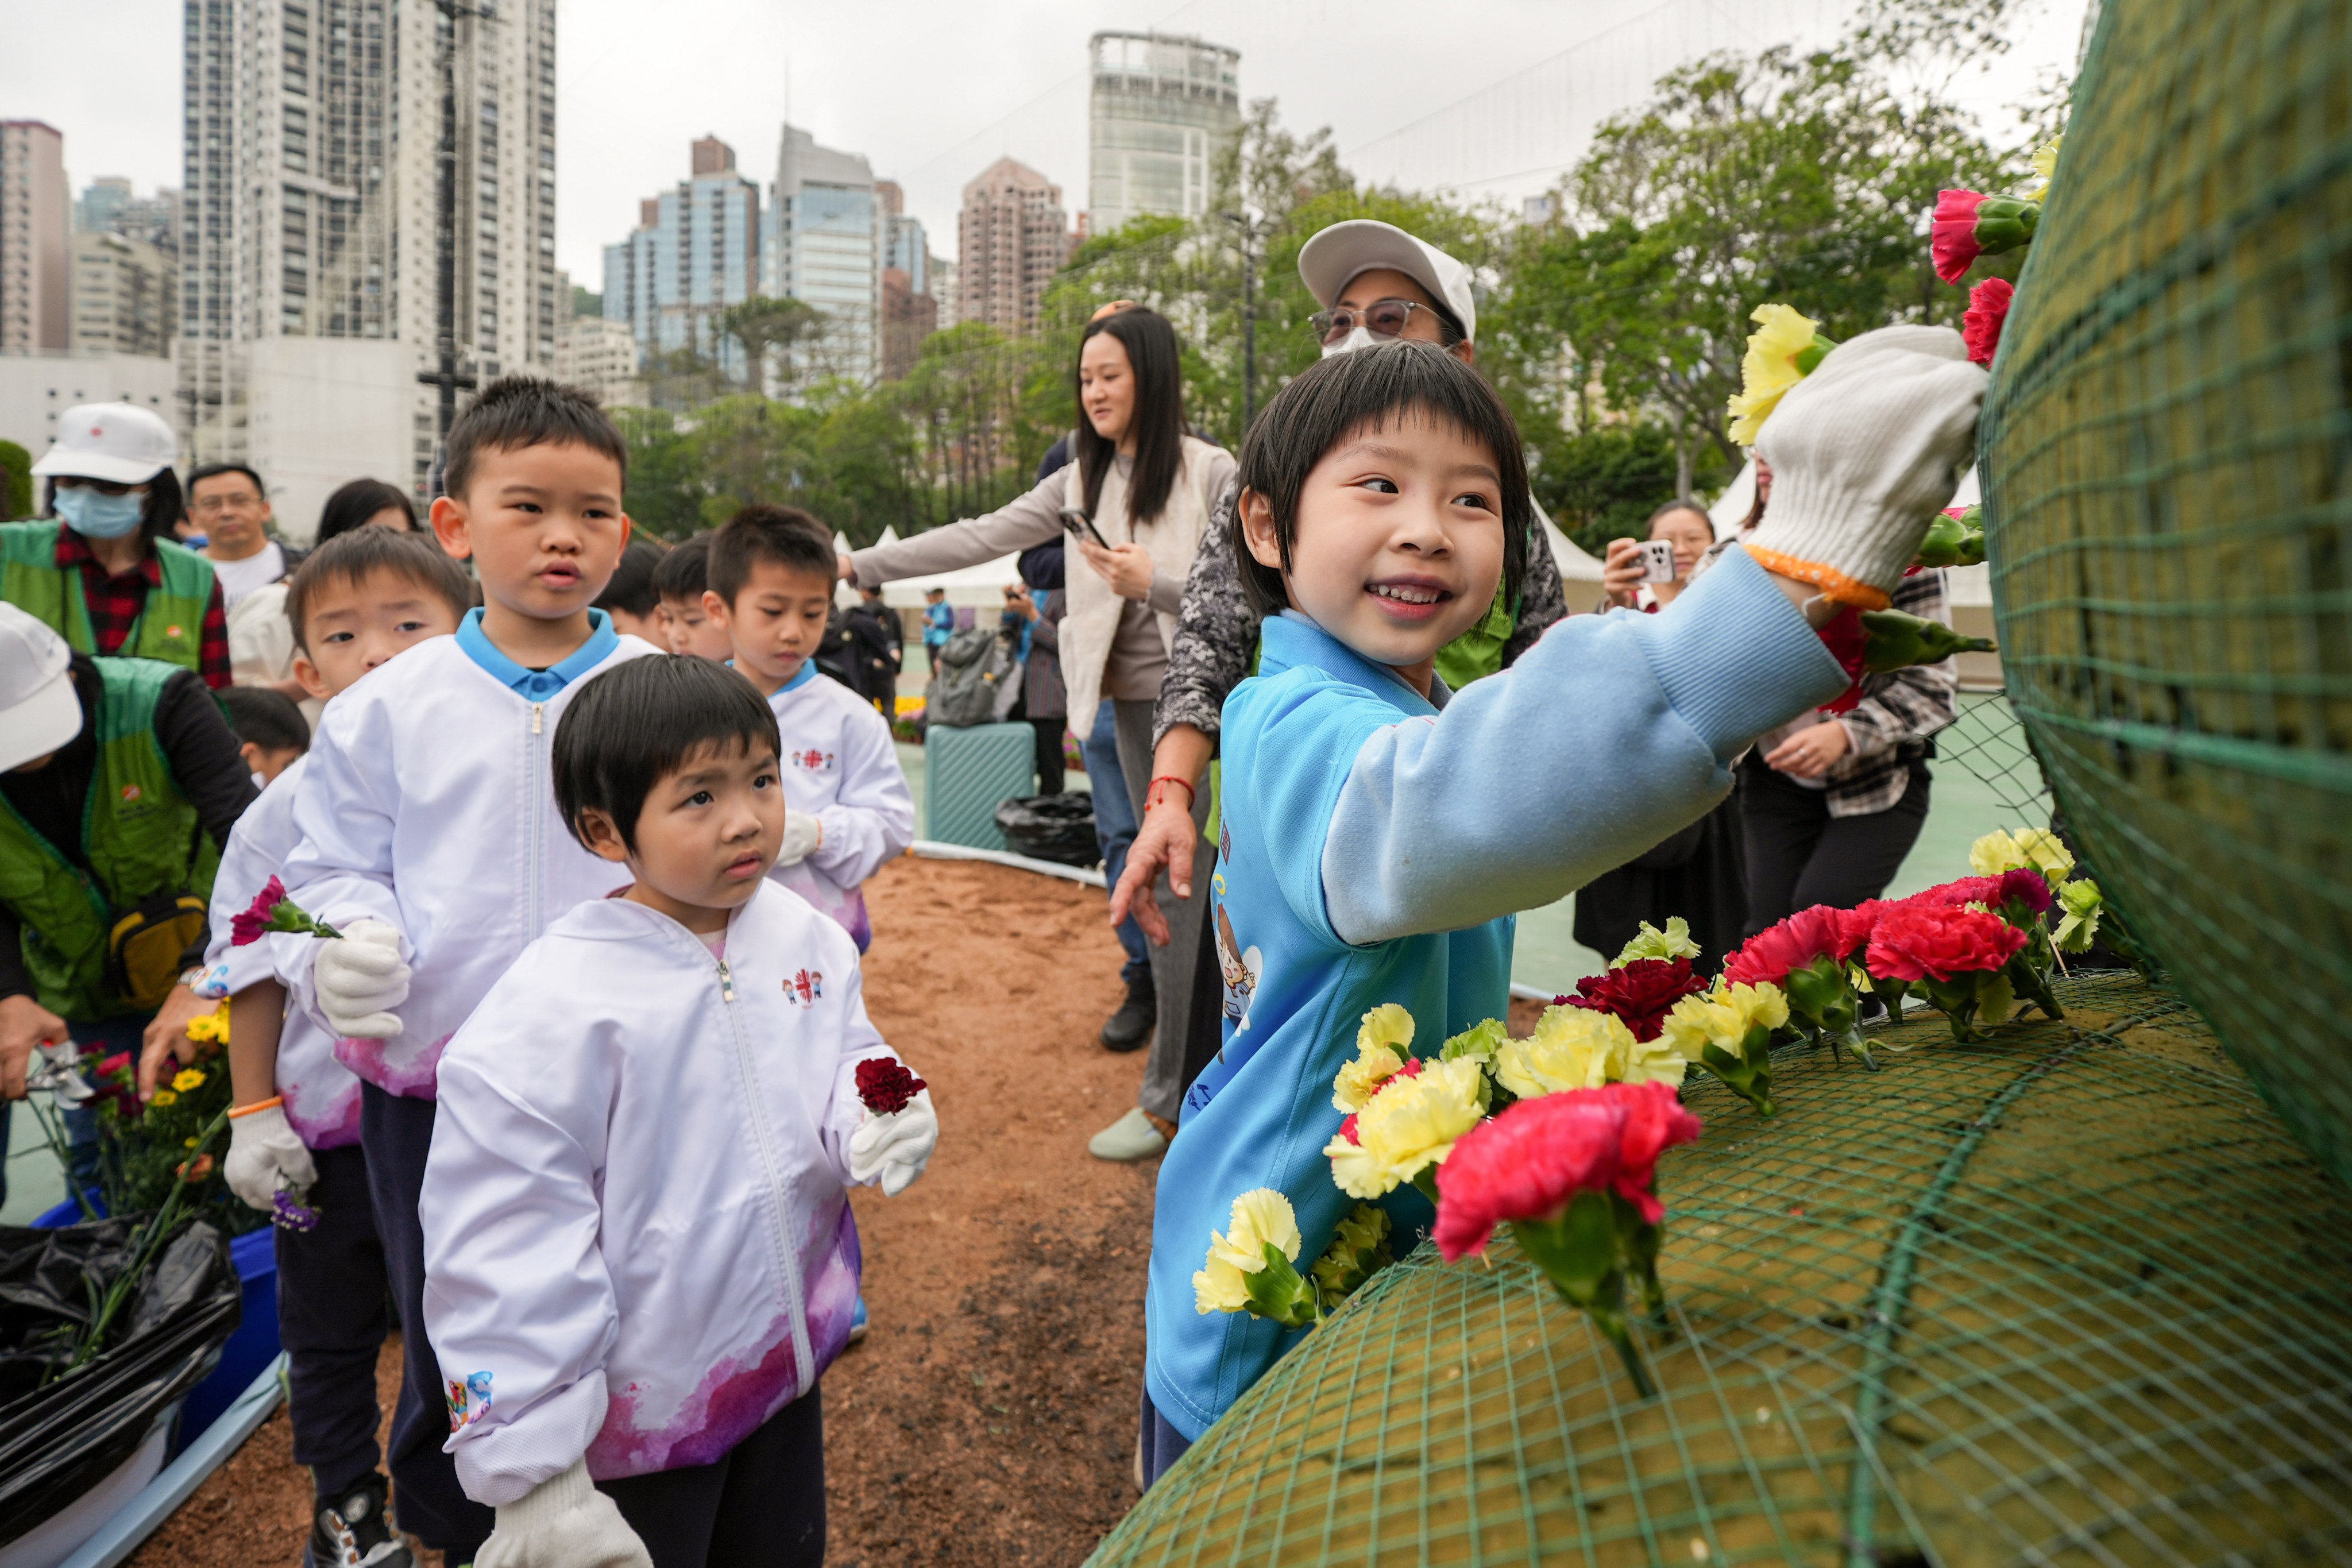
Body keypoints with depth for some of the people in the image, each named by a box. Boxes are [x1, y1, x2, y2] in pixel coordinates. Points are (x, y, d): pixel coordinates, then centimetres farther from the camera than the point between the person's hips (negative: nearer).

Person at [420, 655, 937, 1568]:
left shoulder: (805, 938, -8)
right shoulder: (548, 1012, -25)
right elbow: (505, 1261, -21)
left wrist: (878, 1124, -17)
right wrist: (536, 1481, -18)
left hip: (787, 1360, 6)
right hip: (638, 1420, -5)